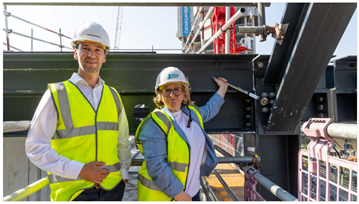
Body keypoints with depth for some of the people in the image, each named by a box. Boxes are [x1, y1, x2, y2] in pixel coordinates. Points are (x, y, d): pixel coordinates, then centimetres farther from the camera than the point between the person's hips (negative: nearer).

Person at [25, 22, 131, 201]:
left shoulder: (113, 96, 7)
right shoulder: (56, 95, -6)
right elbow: (36, 148, -7)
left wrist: (124, 173, 6)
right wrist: (79, 170, -14)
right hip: (72, 191, -4)